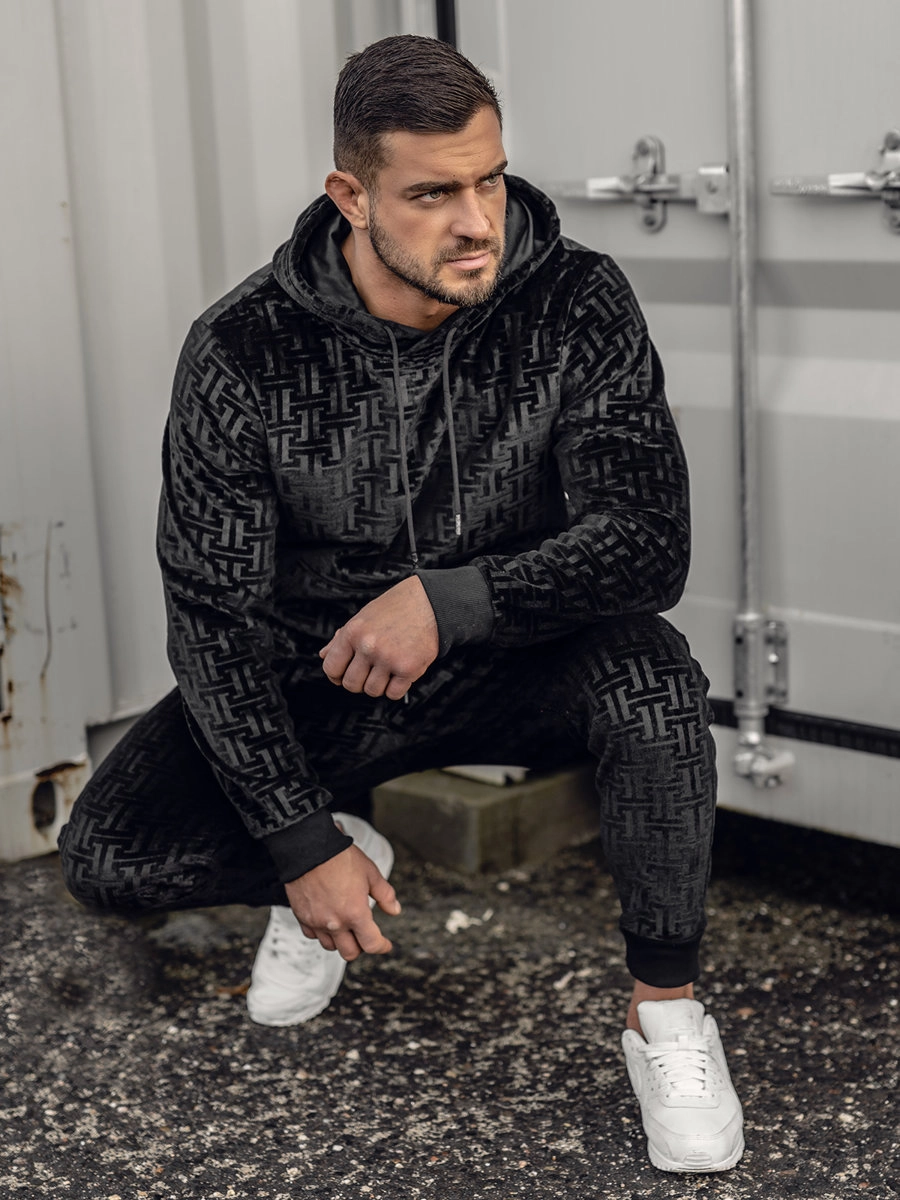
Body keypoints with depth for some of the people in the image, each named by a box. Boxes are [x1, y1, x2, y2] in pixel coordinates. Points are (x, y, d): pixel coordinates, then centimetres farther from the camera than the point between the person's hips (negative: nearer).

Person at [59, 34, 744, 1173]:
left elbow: (647, 543, -22)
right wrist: (302, 848, -18)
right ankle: (349, 853, 16)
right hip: (317, 681, 1)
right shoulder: (242, 353, -17)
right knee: (107, 856, -17)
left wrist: (449, 597, -36)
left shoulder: (577, 306, -17)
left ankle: (665, 1011, -12)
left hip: (517, 666, -1)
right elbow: (212, 612, -14)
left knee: (654, 678, -34)